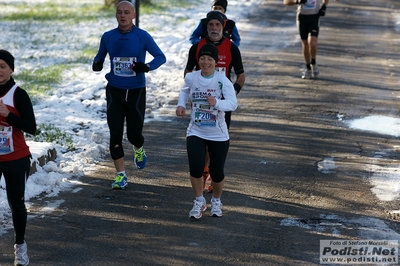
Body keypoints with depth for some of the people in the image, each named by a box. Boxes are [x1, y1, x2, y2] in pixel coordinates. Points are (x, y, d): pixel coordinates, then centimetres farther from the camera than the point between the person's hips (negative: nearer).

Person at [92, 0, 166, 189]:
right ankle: (121, 176, 7)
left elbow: (161, 57, -2)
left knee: (134, 134, 1)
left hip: (136, 92, -2)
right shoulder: (108, 37, 1)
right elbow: (100, 56, 14)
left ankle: (138, 149, 39)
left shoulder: (142, 36, -6)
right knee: (115, 134, -3)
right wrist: (97, 63, -10)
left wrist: (147, 66, -21)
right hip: (114, 91, 2)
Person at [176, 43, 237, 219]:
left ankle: (216, 201, 35)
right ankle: (199, 202, 9)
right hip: (196, 132, 1)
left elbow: (233, 103, -25)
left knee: (217, 172, 5)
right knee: (195, 168, -15)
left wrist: (217, 103, -43)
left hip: (218, 135, -1)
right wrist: (181, 104, 4)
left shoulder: (223, 81, -14)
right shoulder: (191, 78, -4)